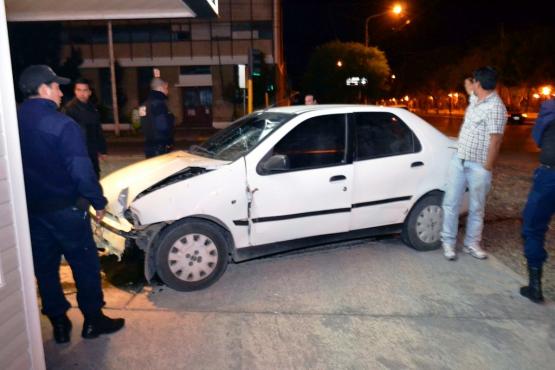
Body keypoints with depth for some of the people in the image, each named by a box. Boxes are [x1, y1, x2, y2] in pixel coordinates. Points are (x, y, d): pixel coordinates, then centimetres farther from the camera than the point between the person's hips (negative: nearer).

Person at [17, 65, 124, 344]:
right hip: (65, 208, -6)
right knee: (85, 265, 8)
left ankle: (59, 324, 27)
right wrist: (98, 201, -9)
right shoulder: (61, 124, -17)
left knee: (45, 268, 15)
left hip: (31, 209, 6)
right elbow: (82, 171, -21)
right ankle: (93, 321, 19)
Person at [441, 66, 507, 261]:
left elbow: (495, 140, -20)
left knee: (476, 208, 9)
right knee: (451, 203, 6)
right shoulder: (476, 101, 8)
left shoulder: (495, 107, -18)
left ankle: (472, 244, 23)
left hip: (478, 167, -7)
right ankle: (448, 242, 16)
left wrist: (487, 168, -16)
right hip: (459, 160, 7)